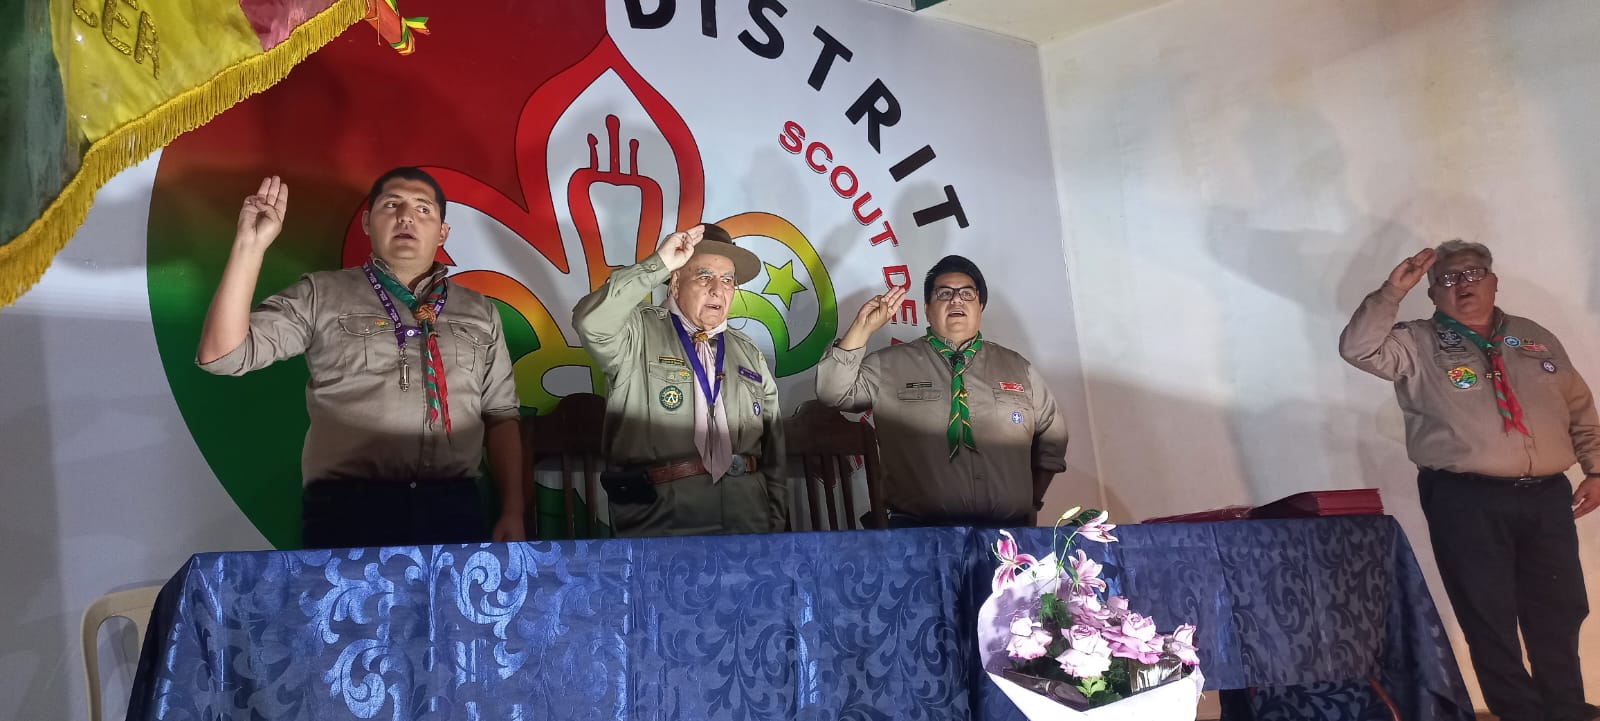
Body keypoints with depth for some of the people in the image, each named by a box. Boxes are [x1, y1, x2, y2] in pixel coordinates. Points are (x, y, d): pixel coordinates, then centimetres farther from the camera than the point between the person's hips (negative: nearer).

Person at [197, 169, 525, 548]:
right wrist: (250, 246, -7)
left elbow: (501, 414, 15)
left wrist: (513, 513, 5)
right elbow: (223, 355, 1)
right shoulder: (321, 295, 9)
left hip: (454, 510, 2)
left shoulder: (479, 311, 17)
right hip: (348, 510, -2)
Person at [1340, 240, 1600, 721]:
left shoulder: (1536, 339, 14)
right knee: (1489, 617, 2)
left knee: (1560, 612, 12)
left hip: (1548, 497, 4)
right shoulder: (1418, 346, 0)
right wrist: (1393, 291, -19)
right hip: (1466, 501, -4)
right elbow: (1359, 349, -17)